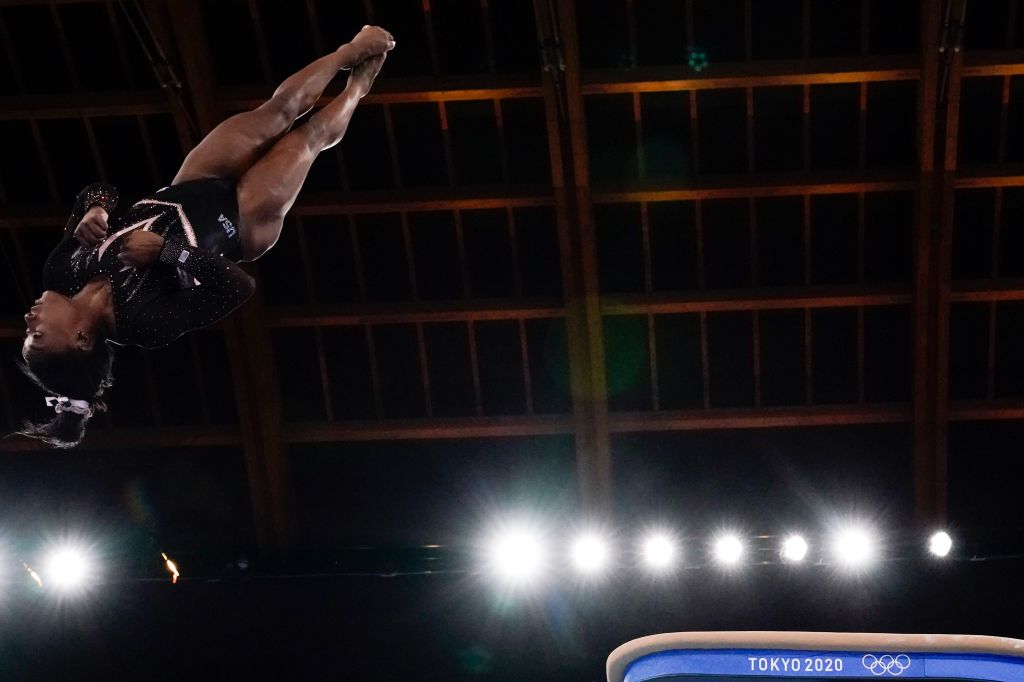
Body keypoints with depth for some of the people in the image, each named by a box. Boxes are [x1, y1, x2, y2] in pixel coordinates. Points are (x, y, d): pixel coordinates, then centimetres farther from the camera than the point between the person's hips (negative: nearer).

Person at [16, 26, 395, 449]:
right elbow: (238, 287, -40)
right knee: (308, 135, 3)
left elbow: (98, 192, -6)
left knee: (279, 110, 2)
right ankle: (360, 80, 38)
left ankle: (352, 52, 33)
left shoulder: (66, 271, -20)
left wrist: (94, 209, -30)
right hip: (240, 224, -4)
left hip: (187, 192, 4)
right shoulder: (143, 321, -36)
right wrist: (165, 248, -43)